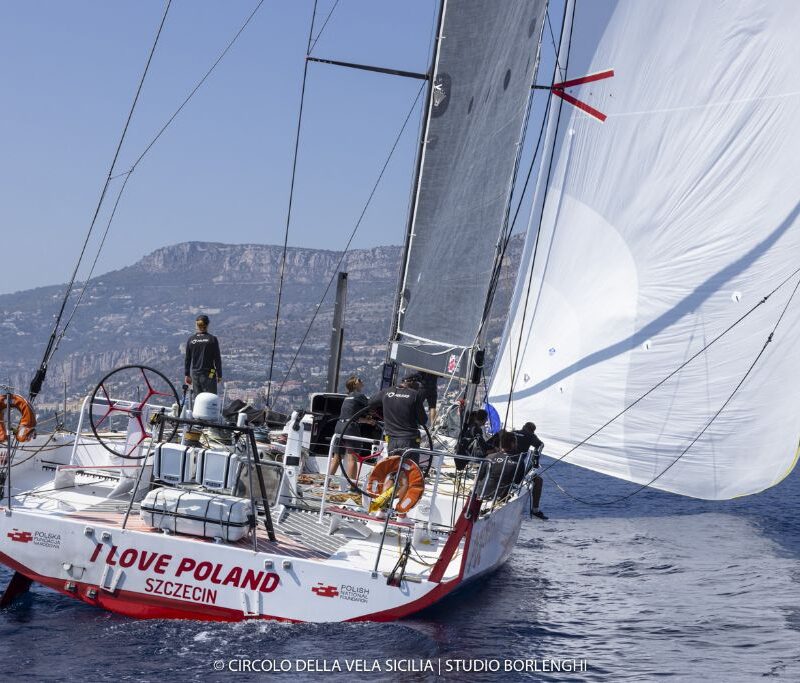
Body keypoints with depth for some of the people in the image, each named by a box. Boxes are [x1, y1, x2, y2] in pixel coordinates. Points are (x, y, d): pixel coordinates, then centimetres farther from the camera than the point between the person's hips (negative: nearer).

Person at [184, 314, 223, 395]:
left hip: (195, 374, 3)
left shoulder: (190, 340, 2)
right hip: (209, 374, -3)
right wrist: (219, 375, 4)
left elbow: (187, 359, 6)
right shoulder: (212, 339, -6)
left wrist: (187, 375, 14)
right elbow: (217, 359, -4)